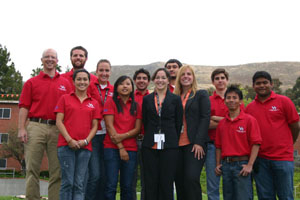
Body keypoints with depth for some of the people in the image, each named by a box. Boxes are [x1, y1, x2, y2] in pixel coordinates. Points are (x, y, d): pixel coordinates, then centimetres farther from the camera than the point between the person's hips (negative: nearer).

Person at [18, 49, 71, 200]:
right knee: (32, 168, -1)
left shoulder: (65, 83, 15)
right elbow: (24, 106, 5)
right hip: (36, 126, -1)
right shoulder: (31, 82, 12)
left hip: (57, 129, 1)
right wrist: (22, 128, -5)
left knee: (57, 170, 2)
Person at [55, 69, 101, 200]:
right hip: (66, 145, -2)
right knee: (67, 182, -3)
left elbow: (94, 126, 10)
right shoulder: (65, 98, 9)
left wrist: (86, 141, -6)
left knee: (79, 184, 3)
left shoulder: (94, 103, 13)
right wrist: (69, 140, -9)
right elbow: (59, 121, 2)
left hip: (85, 147, 2)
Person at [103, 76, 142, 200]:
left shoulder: (136, 106, 12)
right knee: (111, 185, -4)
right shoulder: (111, 102, 3)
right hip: (112, 148, -3)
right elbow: (109, 126, -4)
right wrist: (121, 147, -9)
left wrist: (122, 136, -12)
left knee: (127, 186, 5)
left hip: (131, 149, 3)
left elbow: (137, 129, 6)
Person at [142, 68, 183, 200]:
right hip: (150, 146, 2)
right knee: (150, 183, 4)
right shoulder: (147, 99, 10)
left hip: (169, 146, -1)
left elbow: (179, 124, 6)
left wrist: (173, 141, 4)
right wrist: (150, 138, 6)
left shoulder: (176, 99, 6)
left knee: (167, 183, 2)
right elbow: (145, 122, 12)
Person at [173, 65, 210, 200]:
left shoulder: (201, 94, 6)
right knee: (179, 180, 4)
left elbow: (205, 118, -3)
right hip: (177, 144, 4)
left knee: (192, 178, -13)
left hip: (195, 144, -4)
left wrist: (199, 142, -12)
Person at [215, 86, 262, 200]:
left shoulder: (249, 120, -3)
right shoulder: (221, 123, 12)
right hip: (226, 165, 5)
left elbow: (256, 144, -8)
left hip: (242, 165, -5)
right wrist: (218, 164, 8)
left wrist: (250, 165, -14)